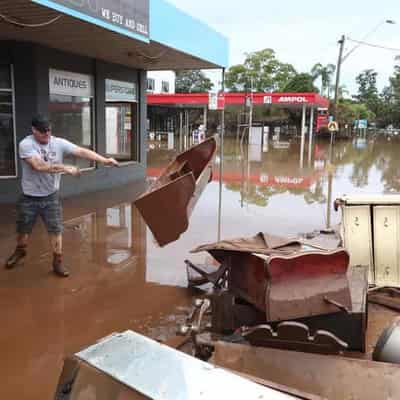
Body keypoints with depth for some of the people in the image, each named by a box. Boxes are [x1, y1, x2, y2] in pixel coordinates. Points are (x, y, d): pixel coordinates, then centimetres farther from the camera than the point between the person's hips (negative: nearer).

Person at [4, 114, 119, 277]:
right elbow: (39, 166, -31)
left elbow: (82, 151, -18)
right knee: (23, 229, 17)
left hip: (51, 196, 1)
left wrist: (104, 160, -28)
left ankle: (57, 261, 15)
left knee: (56, 229, 0)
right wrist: (66, 168, -34)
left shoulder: (59, 143, -10)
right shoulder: (26, 144, -19)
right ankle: (20, 251, 46)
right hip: (29, 197, -1)